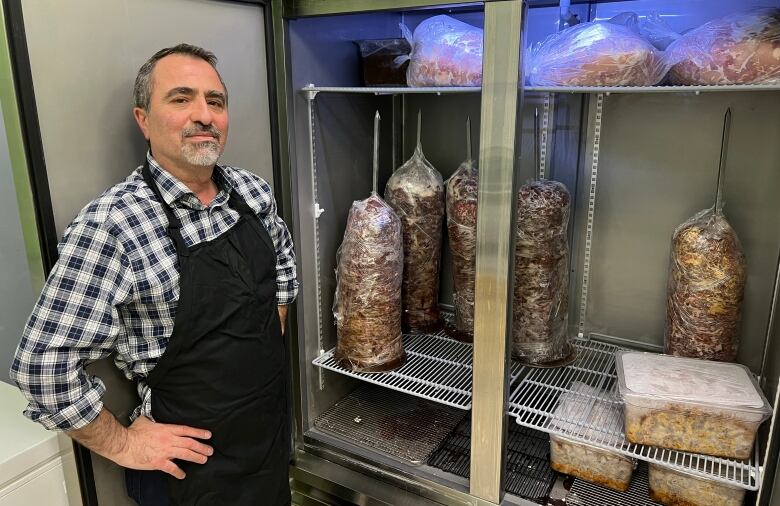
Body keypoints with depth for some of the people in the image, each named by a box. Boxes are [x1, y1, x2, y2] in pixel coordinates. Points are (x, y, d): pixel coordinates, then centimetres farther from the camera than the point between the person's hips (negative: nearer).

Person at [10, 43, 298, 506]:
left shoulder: (253, 191, -5)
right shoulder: (112, 225, -23)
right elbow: (43, 364, -21)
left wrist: (269, 346, 8)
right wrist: (122, 444, -12)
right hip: (192, 460, -5)